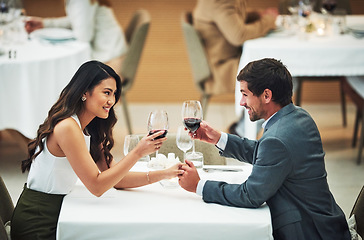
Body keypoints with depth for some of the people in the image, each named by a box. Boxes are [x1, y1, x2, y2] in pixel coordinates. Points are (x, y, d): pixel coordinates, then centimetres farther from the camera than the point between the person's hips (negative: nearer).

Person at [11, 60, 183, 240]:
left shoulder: (89, 130, 9)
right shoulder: (67, 127, -20)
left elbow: (115, 178, 6)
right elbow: (96, 186, -19)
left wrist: (165, 174, -4)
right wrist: (138, 152, -23)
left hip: (53, 217, 9)